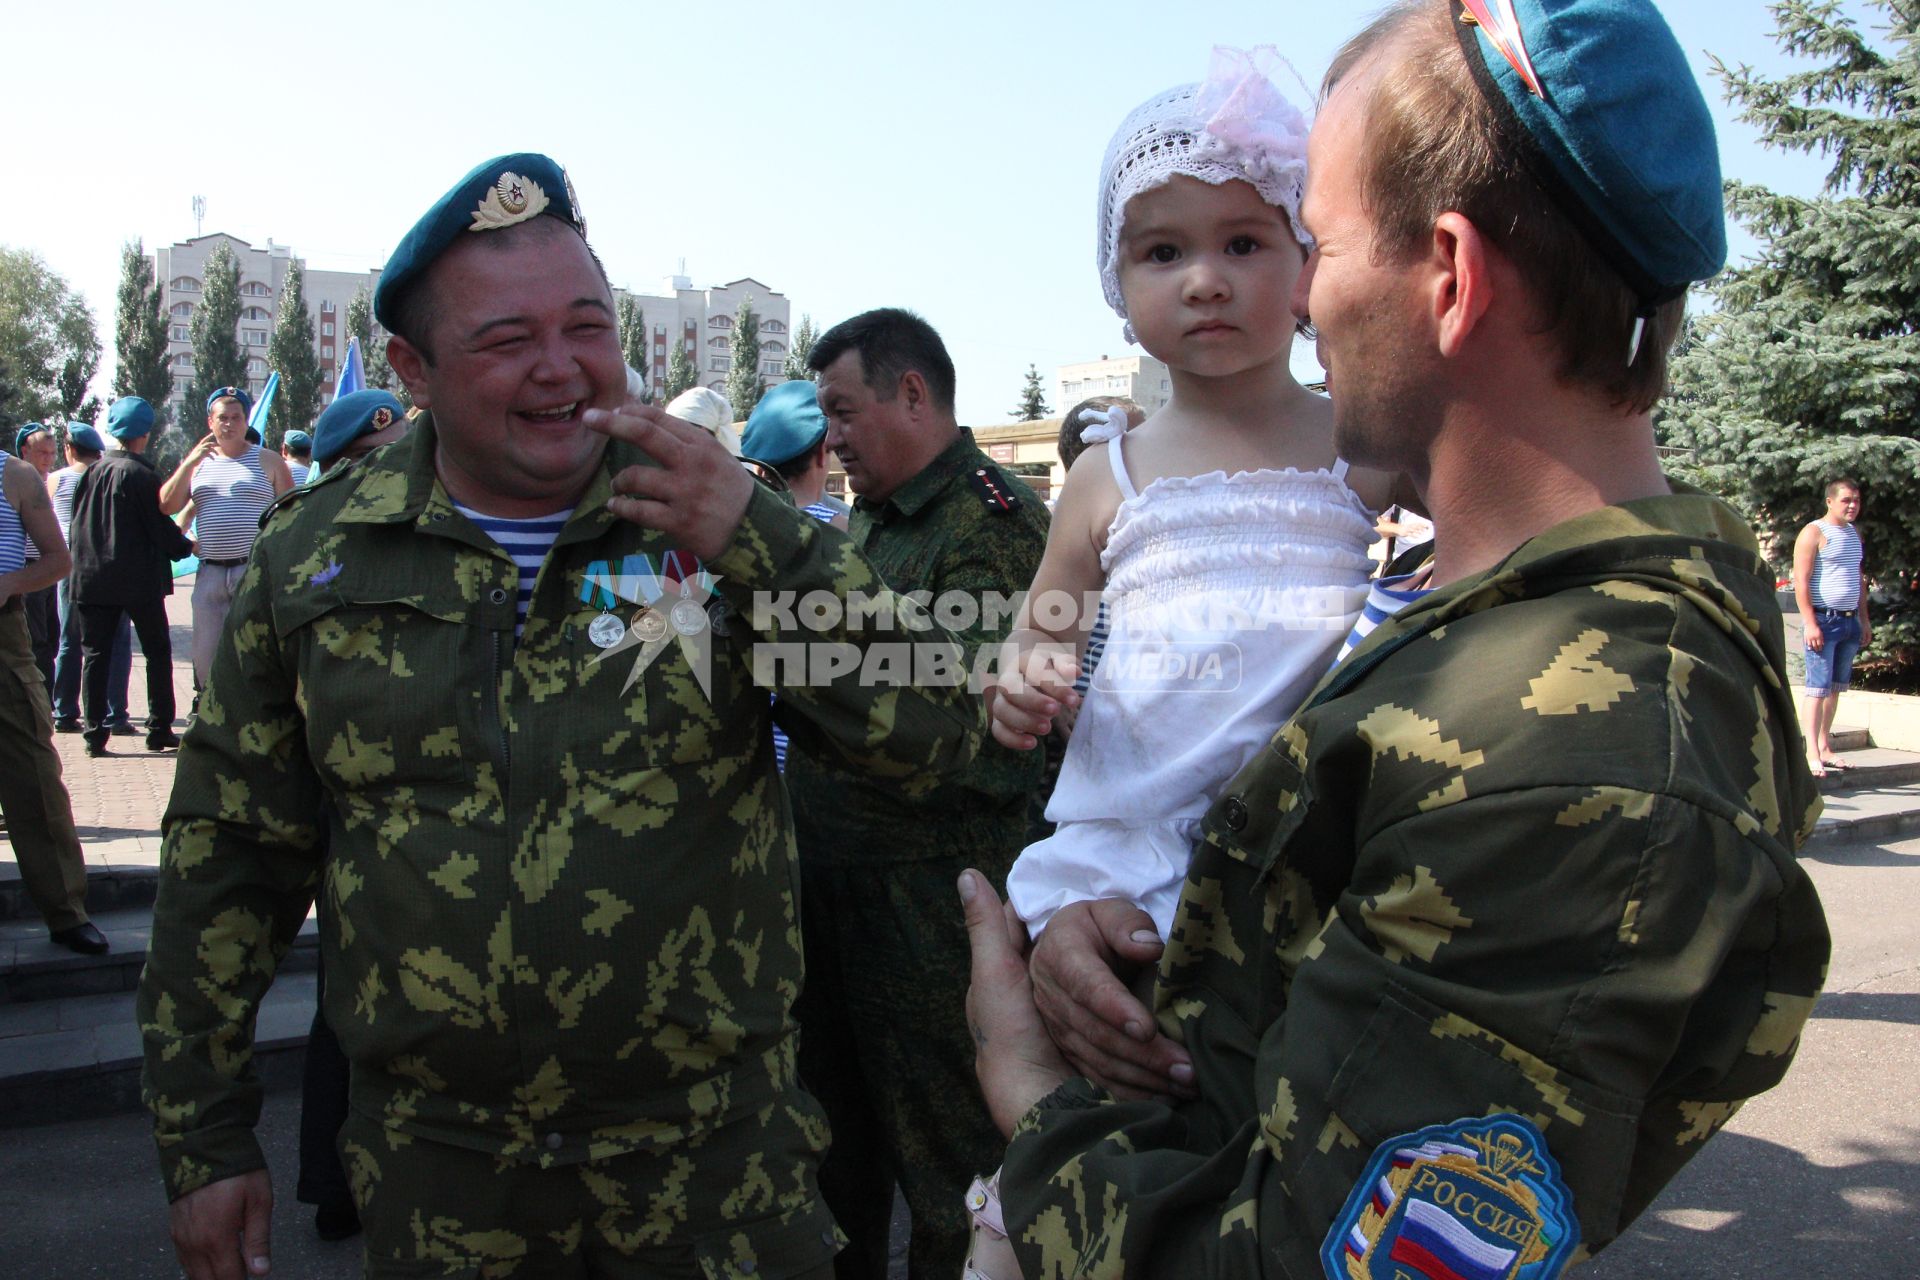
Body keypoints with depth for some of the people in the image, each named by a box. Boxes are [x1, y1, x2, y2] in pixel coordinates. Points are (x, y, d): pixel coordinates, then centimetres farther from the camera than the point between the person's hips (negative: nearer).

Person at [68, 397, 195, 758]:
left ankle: (94, 733, 3)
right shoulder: (142, 475, -11)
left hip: (90, 579, 4)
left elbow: (77, 523, 10)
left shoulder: (92, 472, 4)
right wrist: (188, 546, 8)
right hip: (140, 581, -4)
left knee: (94, 655, 7)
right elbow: (161, 529, -10)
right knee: (157, 653, 8)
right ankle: (159, 730, 8)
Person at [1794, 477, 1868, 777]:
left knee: (1836, 687, 11)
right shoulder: (1814, 533, -8)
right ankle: (1812, 754, -11)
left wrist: (1864, 619, 19)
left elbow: (1859, 578, 24)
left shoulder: (1854, 533, 17)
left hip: (1850, 620, 8)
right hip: (1824, 620, -8)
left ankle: (1825, 747, 18)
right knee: (1818, 687, -11)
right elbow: (1801, 580, -14)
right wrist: (1810, 623, -20)